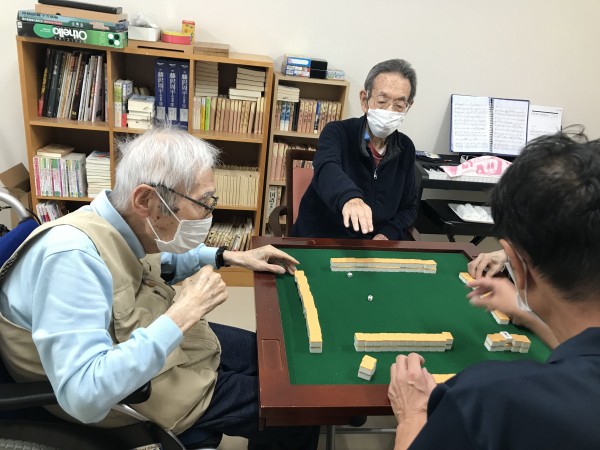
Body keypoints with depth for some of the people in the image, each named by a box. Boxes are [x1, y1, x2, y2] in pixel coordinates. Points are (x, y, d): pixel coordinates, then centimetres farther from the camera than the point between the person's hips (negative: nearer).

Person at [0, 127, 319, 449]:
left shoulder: (123, 222, -11)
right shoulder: (72, 255, -35)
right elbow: (83, 397, -39)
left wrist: (229, 257, 4)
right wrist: (183, 314, -36)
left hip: (161, 339, 8)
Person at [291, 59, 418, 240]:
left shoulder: (405, 148, 4)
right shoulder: (338, 132, -9)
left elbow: (409, 207, 14)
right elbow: (327, 170, -32)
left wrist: (388, 235, -6)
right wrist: (349, 198, -53)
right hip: (317, 244, -4)